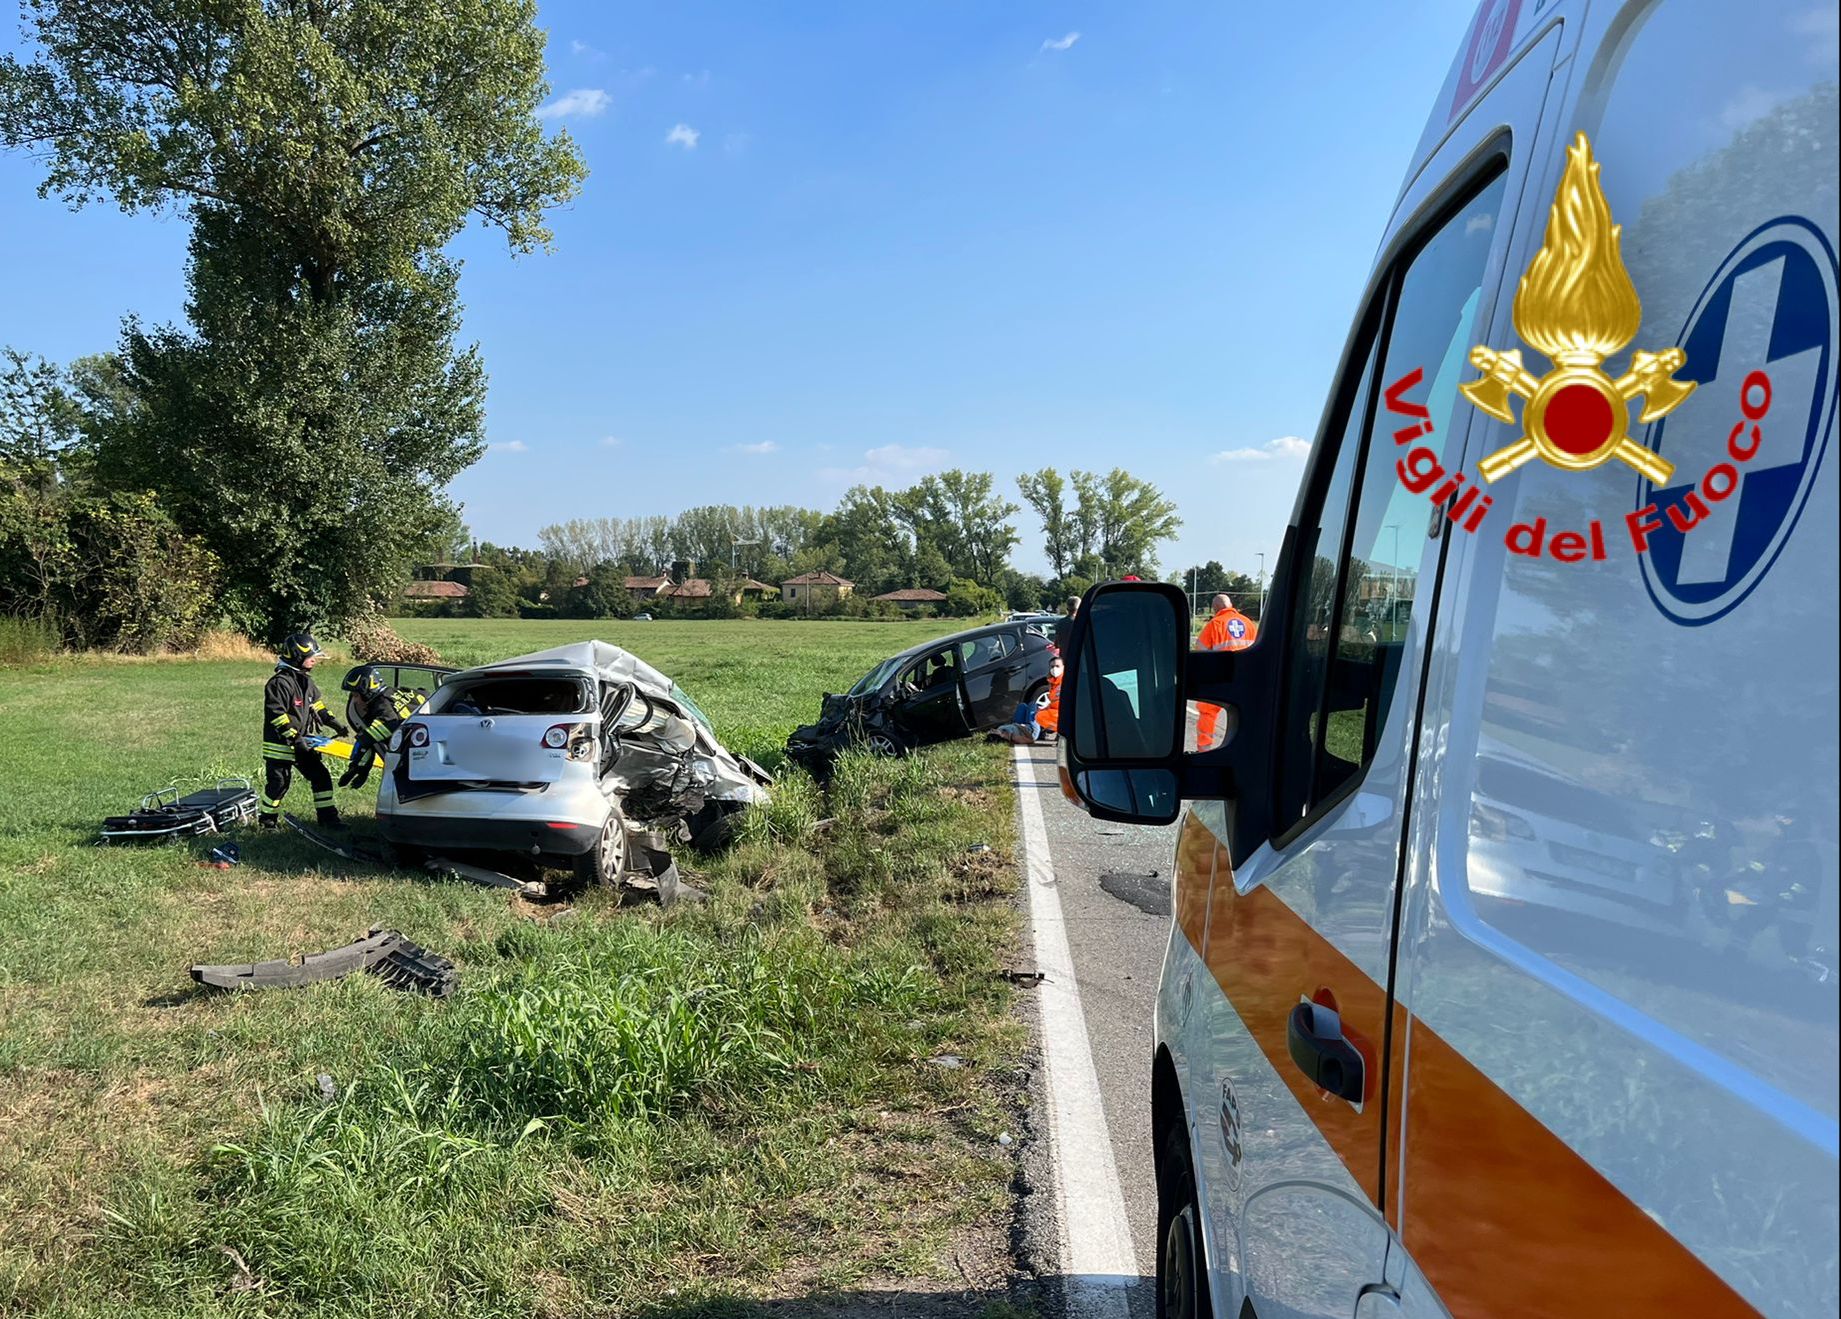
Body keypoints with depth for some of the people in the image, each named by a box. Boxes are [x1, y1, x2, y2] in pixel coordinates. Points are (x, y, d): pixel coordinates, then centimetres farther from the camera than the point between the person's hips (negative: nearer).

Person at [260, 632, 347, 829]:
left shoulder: (306, 681, 10)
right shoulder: (280, 682, -18)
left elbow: (318, 706, 21)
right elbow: (276, 715, -22)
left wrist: (335, 723, 11)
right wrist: (293, 738, -25)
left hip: (303, 742, 8)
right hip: (280, 744, -8)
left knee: (320, 776, 4)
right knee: (278, 782, 0)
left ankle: (327, 816, 12)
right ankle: (266, 819, 19)